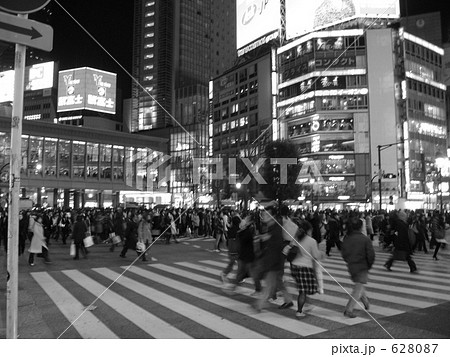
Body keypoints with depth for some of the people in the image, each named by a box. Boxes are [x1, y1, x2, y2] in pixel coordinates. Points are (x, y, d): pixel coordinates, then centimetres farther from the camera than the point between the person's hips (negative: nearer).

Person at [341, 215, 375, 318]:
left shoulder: (346, 238, -3)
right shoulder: (365, 239, -14)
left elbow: (343, 253, 3)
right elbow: (371, 255, -14)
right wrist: (369, 265, 3)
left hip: (351, 266, 5)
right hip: (362, 267, -5)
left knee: (359, 286, 26)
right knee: (358, 289, 0)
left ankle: (366, 302, 44)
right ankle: (348, 310, -6)